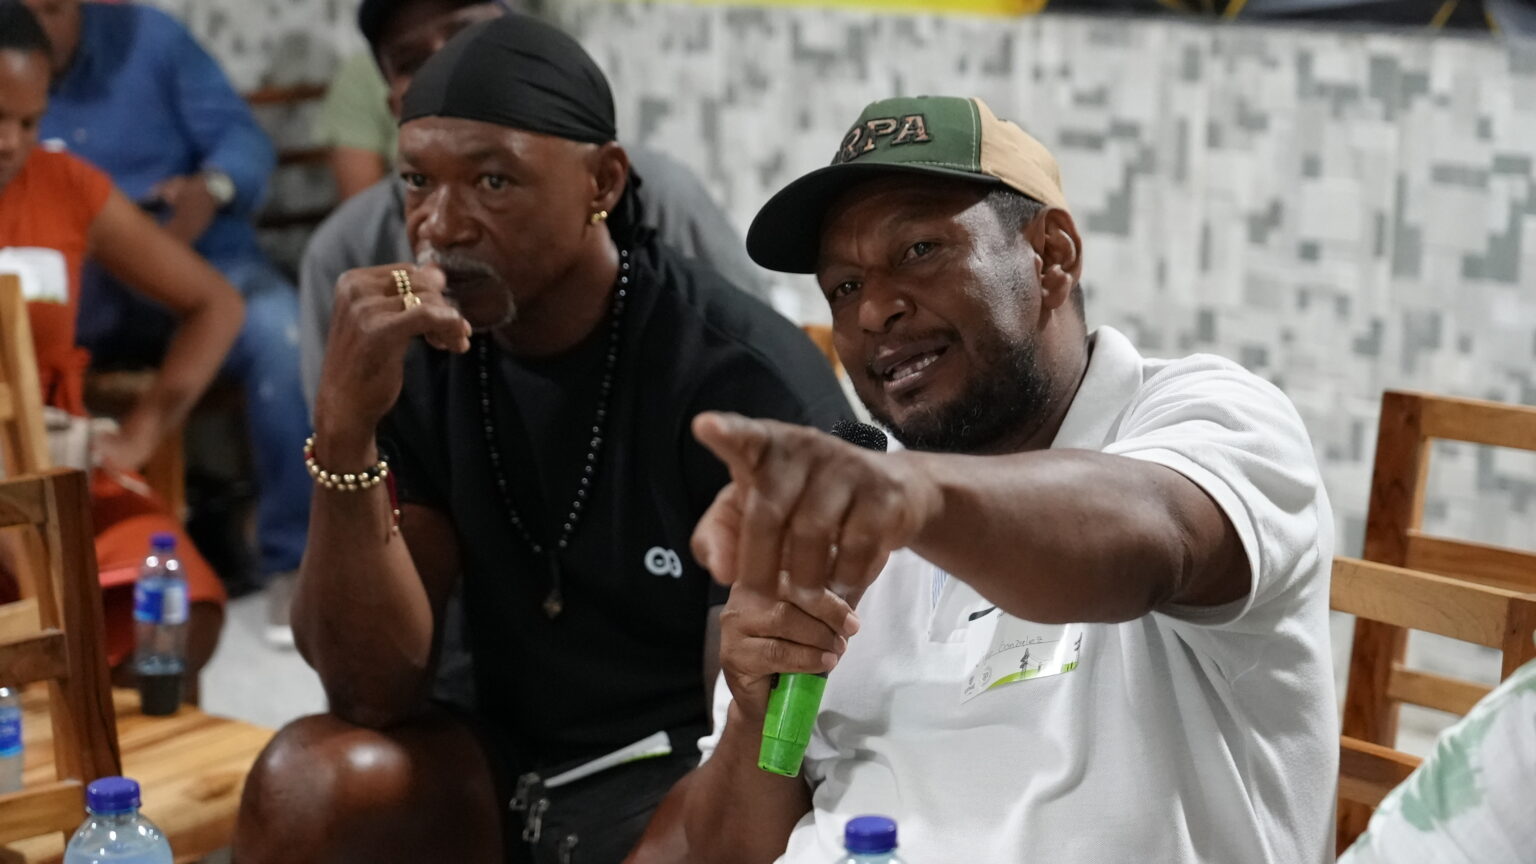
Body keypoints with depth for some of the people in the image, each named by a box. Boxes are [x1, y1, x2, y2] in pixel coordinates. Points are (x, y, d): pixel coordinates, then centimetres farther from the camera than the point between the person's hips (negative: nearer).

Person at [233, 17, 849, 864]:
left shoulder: (750, 381, -18)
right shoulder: (417, 358, -4)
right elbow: (373, 690, -10)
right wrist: (345, 429, -23)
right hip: (513, 770, 5)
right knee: (304, 784, -20)